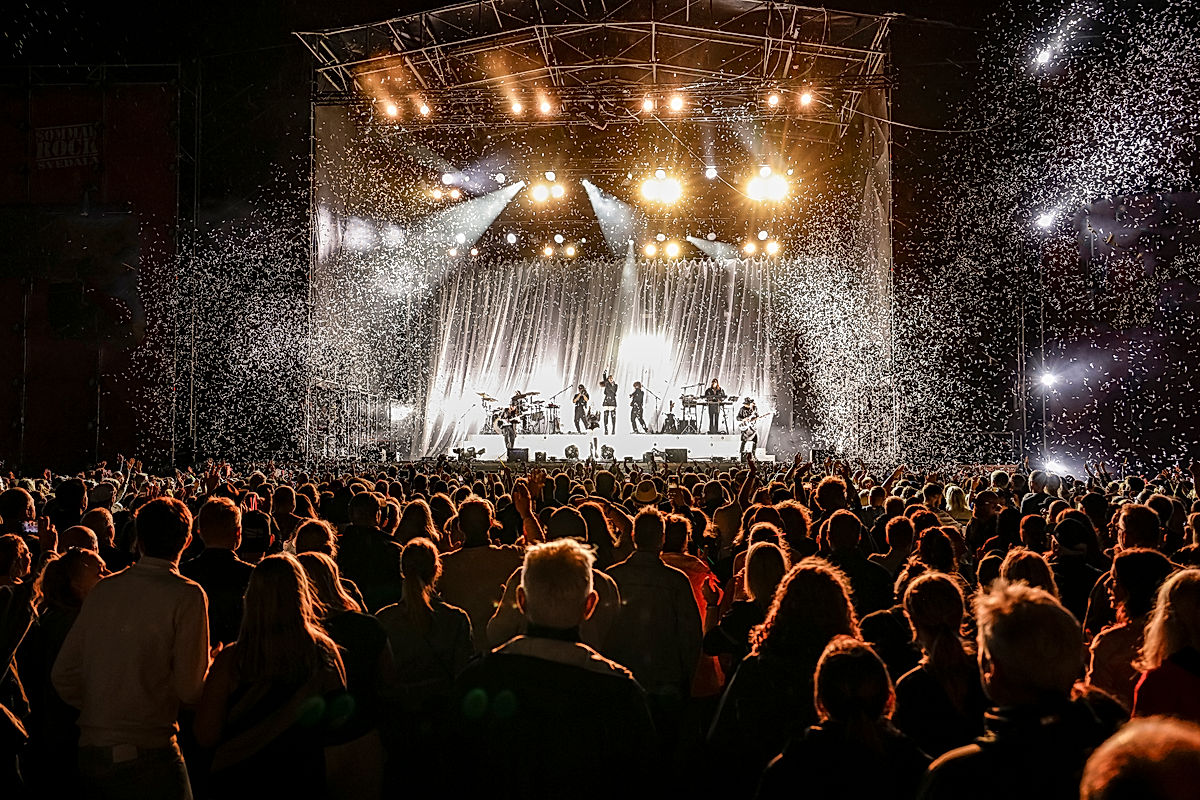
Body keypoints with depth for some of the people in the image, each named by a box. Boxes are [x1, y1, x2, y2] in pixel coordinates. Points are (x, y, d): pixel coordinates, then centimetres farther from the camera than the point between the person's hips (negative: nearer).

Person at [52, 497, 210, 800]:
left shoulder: (104, 589, 5)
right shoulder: (187, 596, -11)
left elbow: (62, 674, 9)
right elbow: (190, 689, -13)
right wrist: (211, 667, 8)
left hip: (89, 752, 6)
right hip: (147, 753, -6)